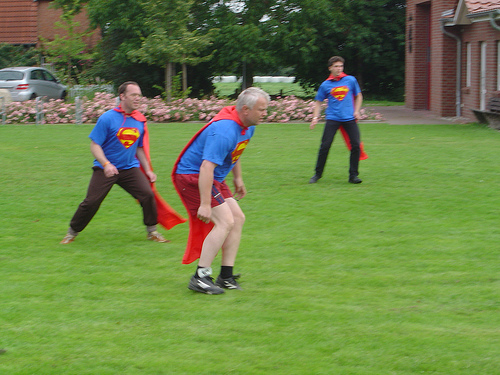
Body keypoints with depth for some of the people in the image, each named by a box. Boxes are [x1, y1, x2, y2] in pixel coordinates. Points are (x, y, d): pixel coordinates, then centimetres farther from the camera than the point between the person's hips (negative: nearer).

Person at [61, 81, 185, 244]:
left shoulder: (140, 121, 4)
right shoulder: (107, 118, -12)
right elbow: (95, 145, -11)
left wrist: (148, 170, 13)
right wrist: (106, 164, -26)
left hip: (129, 168, 4)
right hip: (106, 168, -3)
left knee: (148, 194, -13)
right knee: (91, 202, -7)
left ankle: (152, 231, 6)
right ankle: (72, 232, 14)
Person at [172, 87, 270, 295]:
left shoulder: (247, 126, 3)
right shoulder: (224, 131, -30)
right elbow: (206, 168, -35)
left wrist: (237, 178, 29)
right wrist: (205, 204, -37)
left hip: (213, 179, 11)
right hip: (192, 175, -10)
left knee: (238, 218, 6)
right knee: (225, 221, -18)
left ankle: (226, 276, 10)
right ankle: (200, 277, -15)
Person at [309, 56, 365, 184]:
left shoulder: (351, 80, 5)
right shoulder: (325, 85, 3)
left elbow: (358, 96, 18)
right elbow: (318, 102, 12)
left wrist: (356, 111, 7)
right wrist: (315, 118, 1)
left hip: (349, 118, 1)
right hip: (332, 119, -1)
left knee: (356, 145, -8)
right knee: (325, 146, -9)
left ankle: (353, 175, 4)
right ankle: (317, 174, 6)